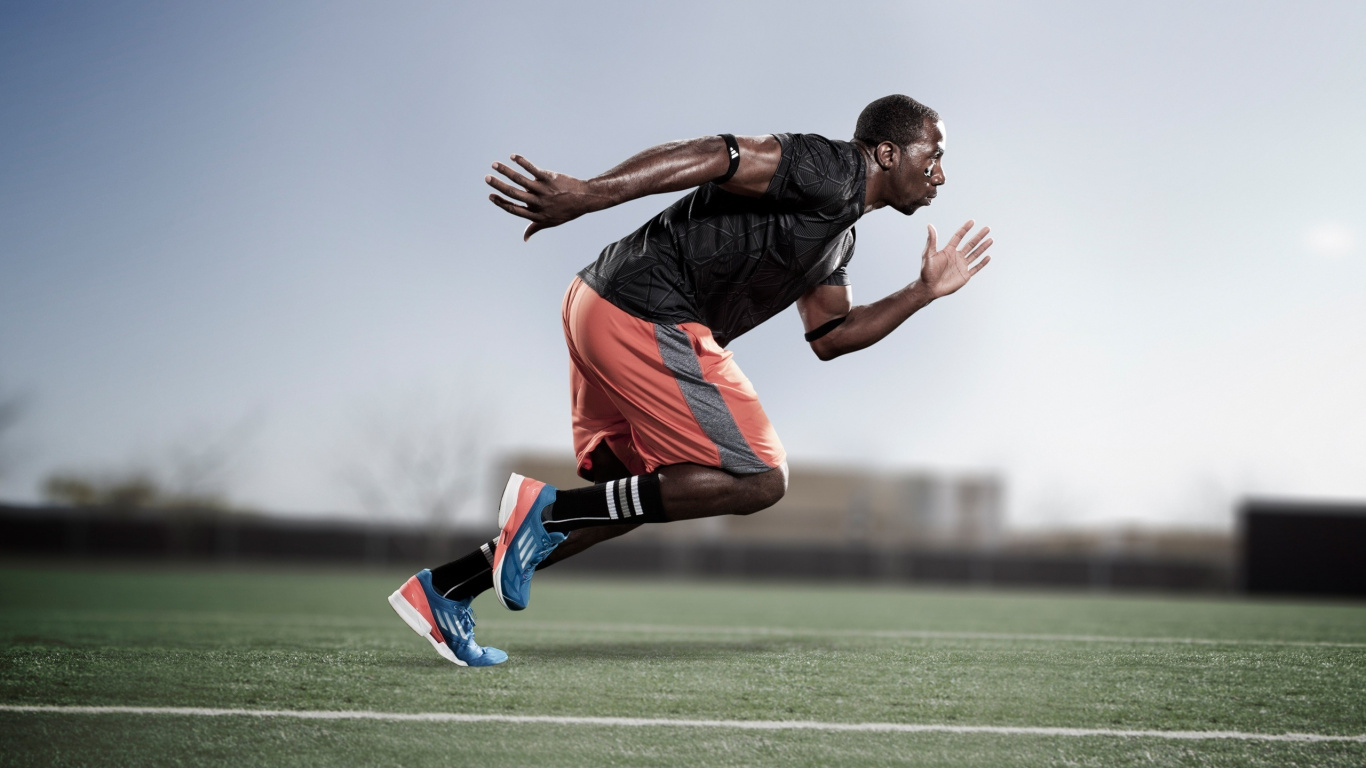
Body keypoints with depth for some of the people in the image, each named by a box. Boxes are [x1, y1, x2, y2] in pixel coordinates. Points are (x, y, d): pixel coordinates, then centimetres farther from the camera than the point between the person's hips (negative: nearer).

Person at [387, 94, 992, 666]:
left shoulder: (839, 237, 23)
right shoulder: (829, 169, -8)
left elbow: (829, 336, 29)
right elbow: (709, 156, -20)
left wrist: (926, 291, 26)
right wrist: (589, 194, -30)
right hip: (644, 321, -11)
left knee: (635, 495, 19)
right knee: (758, 480, -6)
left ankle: (443, 588, 19)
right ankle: (551, 509, -10)